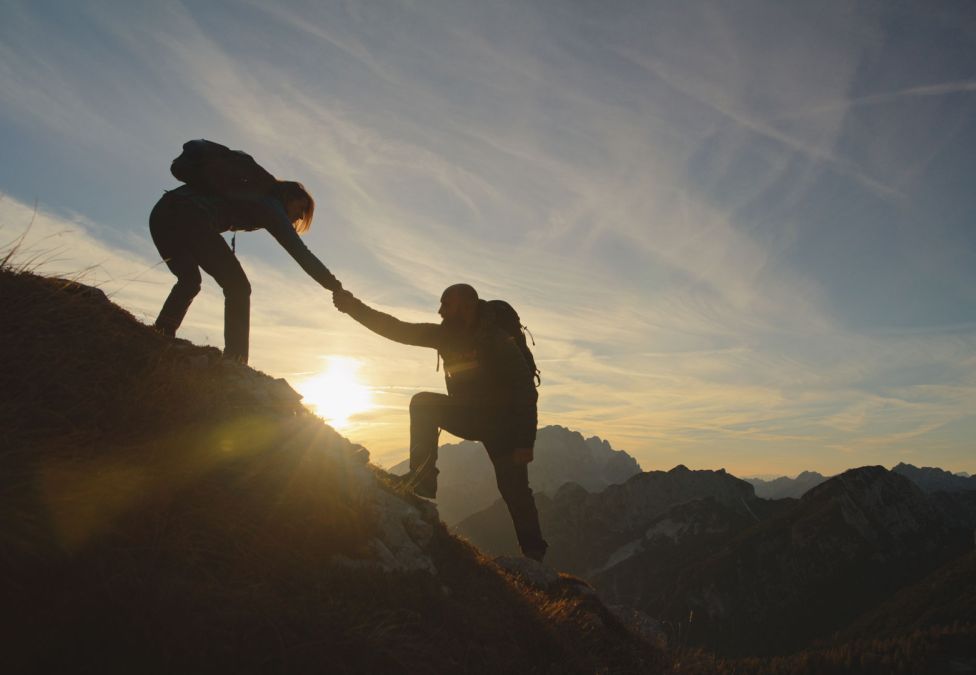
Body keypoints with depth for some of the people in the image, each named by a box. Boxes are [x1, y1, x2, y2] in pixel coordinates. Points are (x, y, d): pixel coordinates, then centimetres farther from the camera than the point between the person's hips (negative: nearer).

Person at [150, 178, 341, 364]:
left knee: (189, 280, 26)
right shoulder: (269, 205, 11)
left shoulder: (252, 193, 31)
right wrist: (336, 287, 0)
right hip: (190, 218, -8)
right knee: (238, 288, 0)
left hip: (160, 213, 9)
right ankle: (235, 362, -9)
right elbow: (300, 252, 2)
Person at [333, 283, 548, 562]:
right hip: (469, 416, 6)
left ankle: (534, 554, 1)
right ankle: (423, 478, -16)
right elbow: (398, 330, -4)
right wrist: (355, 307, -13)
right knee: (422, 404, -14)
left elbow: (526, 391, -23)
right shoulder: (447, 335, -3)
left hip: (502, 423, -6)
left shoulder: (498, 340, -21)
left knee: (514, 489, -12)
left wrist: (525, 442, -27)